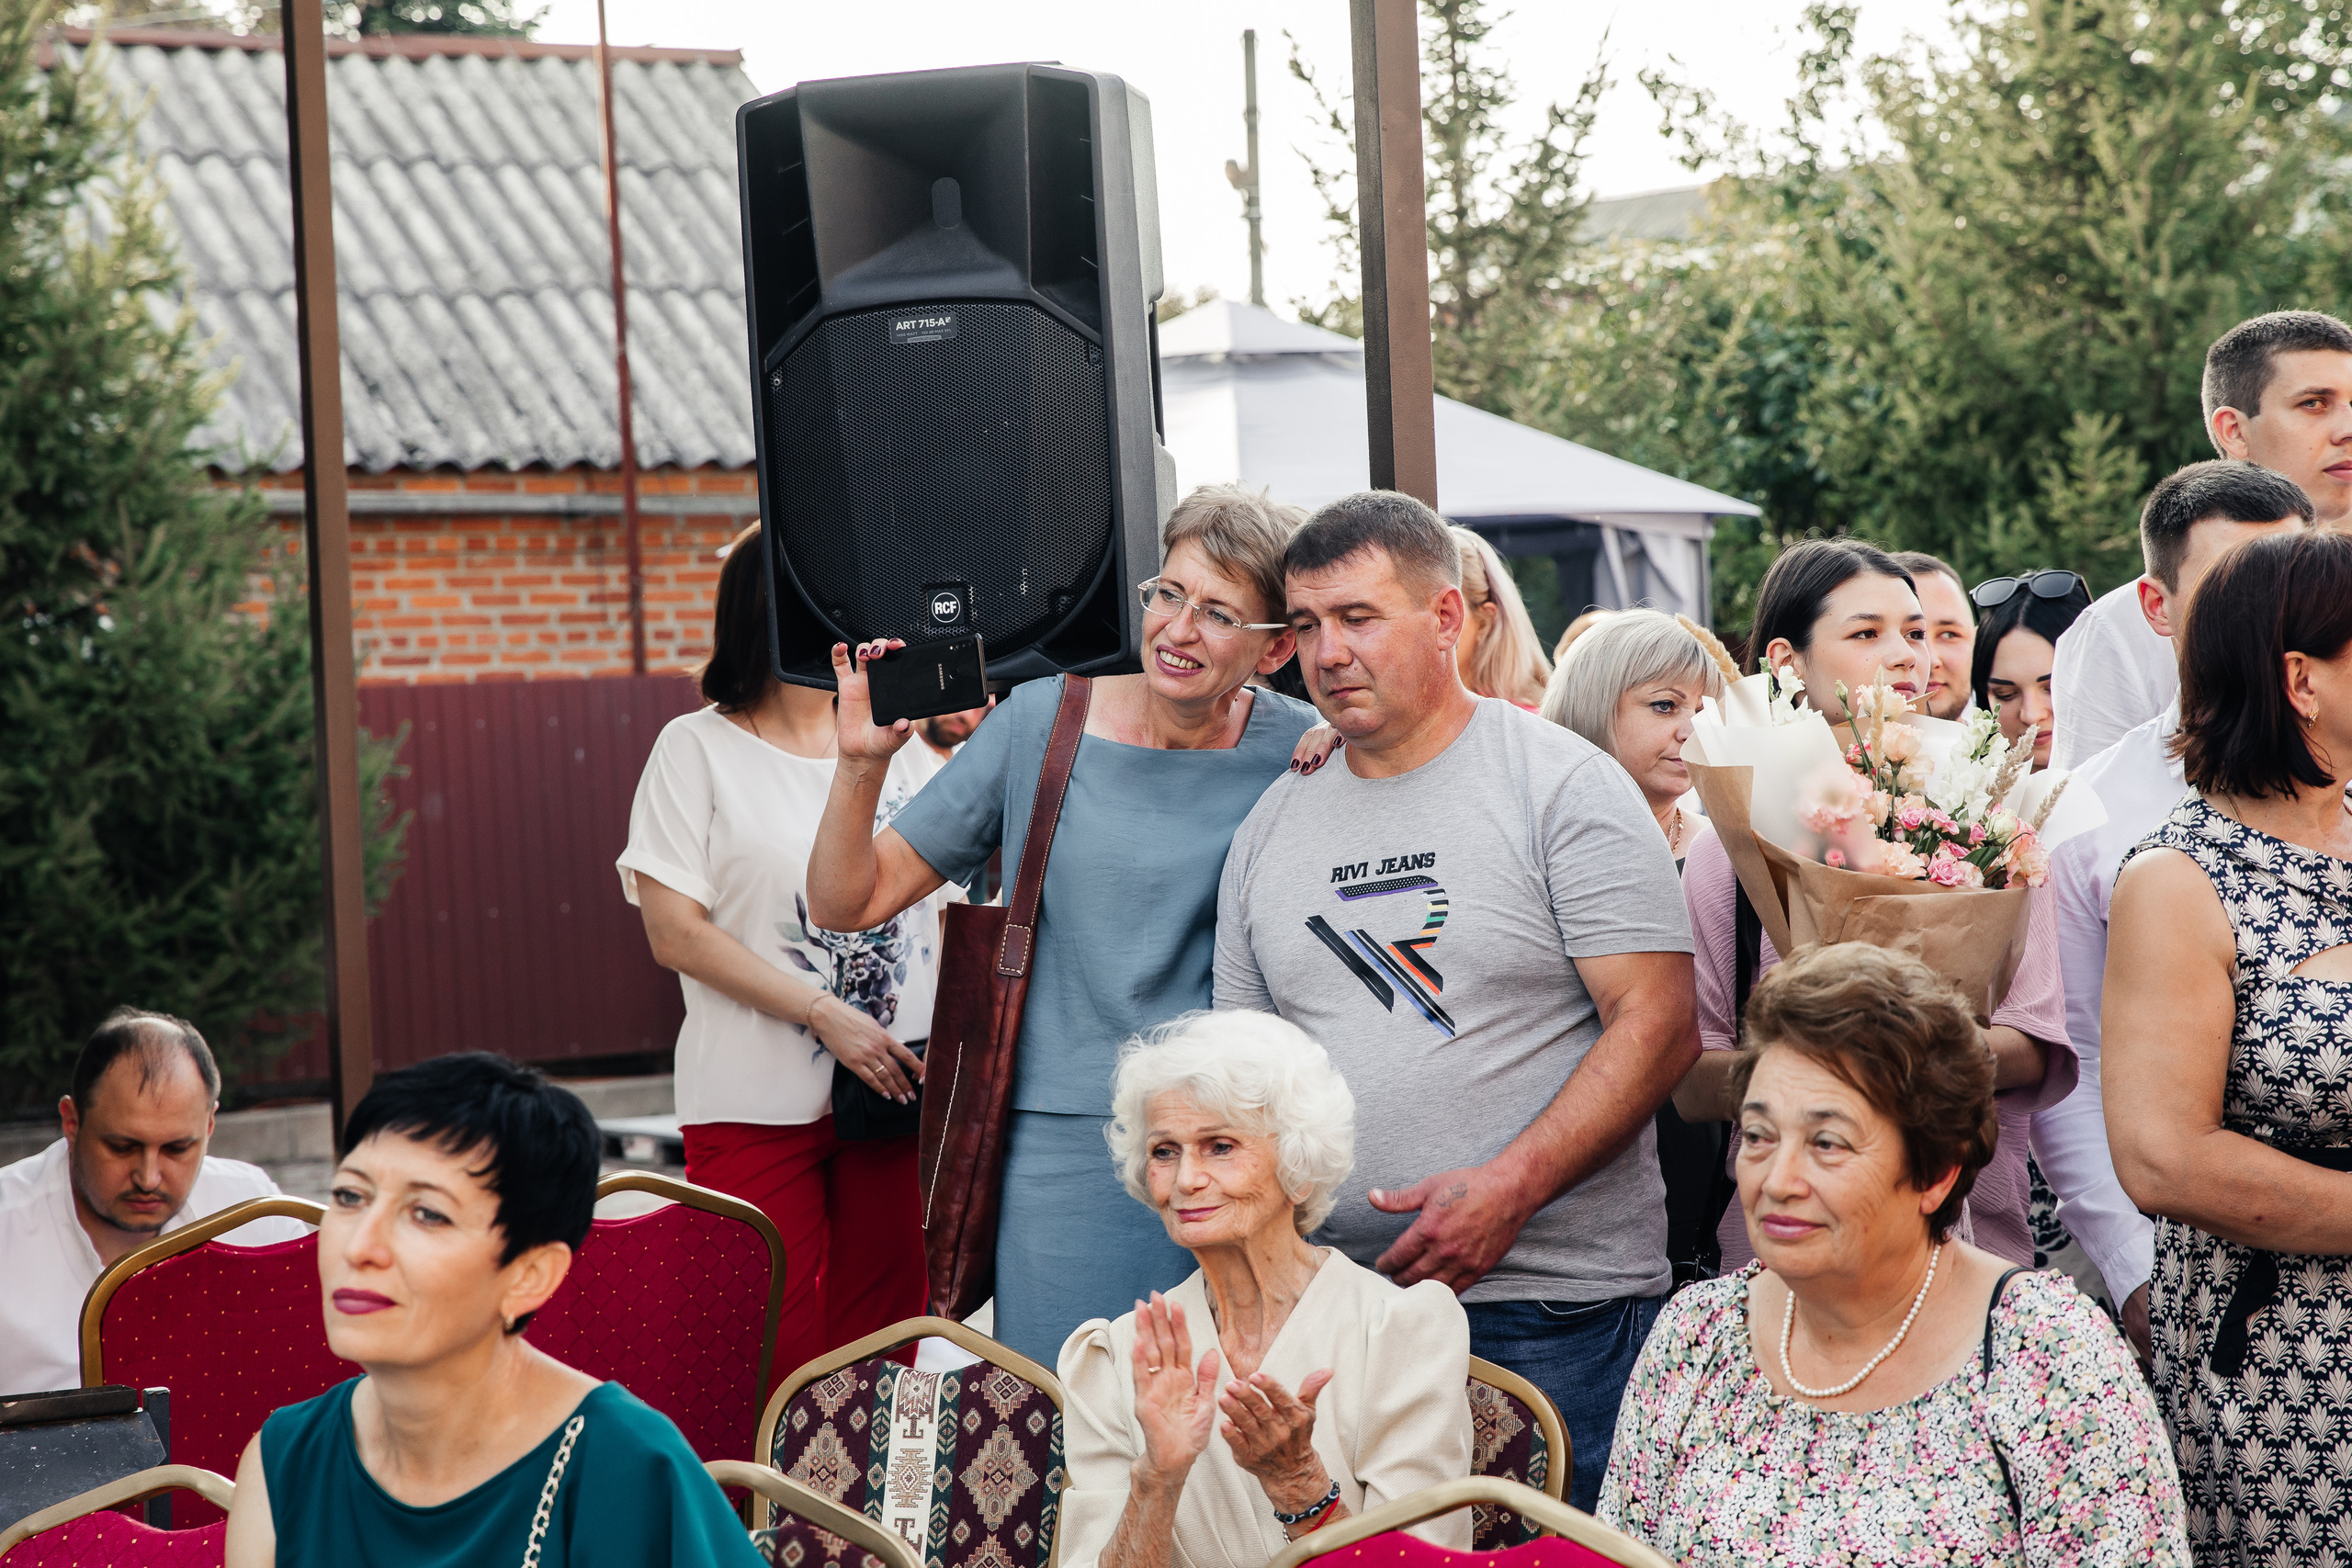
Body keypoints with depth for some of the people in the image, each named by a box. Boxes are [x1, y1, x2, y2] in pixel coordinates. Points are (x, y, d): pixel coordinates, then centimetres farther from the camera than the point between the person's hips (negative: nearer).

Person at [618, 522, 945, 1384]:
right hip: (756, 1109, -3)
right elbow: (675, 933, -7)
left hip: (898, 1090, 4)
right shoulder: (698, 749, -1)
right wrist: (826, 1016, -15)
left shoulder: (900, 743, 11)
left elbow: (950, 906, 15)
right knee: (773, 1358, -4)